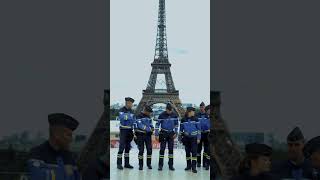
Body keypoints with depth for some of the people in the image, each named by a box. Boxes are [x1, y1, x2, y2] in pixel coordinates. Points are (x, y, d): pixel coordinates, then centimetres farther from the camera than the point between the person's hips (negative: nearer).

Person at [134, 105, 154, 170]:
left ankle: (149, 163, 14)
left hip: (148, 135, 5)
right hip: (140, 135, -5)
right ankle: (140, 165, 8)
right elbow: (140, 125, -18)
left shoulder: (149, 117, 14)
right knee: (141, 150, -2)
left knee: (149, 149, 2)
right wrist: (148, 129, -21)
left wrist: (152, 128, -6)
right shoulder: (139, 116, -8)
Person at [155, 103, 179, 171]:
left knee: (171, 149, 4)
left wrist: (176, 133, 4)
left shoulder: (174, 115, -4)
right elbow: (157, 124, -8)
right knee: (162, 149, -4)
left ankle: (171, 165, 13)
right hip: (163, 133, -3)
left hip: (171, 134, 3)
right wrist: (156, 134, -9)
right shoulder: (162, 115, -12)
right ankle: (160, 165, 4)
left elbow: (176, 124, 9)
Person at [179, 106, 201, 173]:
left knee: (194, 152, -7)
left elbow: (198, 129, 1)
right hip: (186, 138, 2)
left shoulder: (195, 119, -2)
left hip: (194, 138, -2)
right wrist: (180, 138, 9)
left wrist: (198, 138, -3)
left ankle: (194, 167, -3)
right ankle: (188, 165, 22)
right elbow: (181, 129, 9)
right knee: (187, 152, 9)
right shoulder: (183, 120, 1)